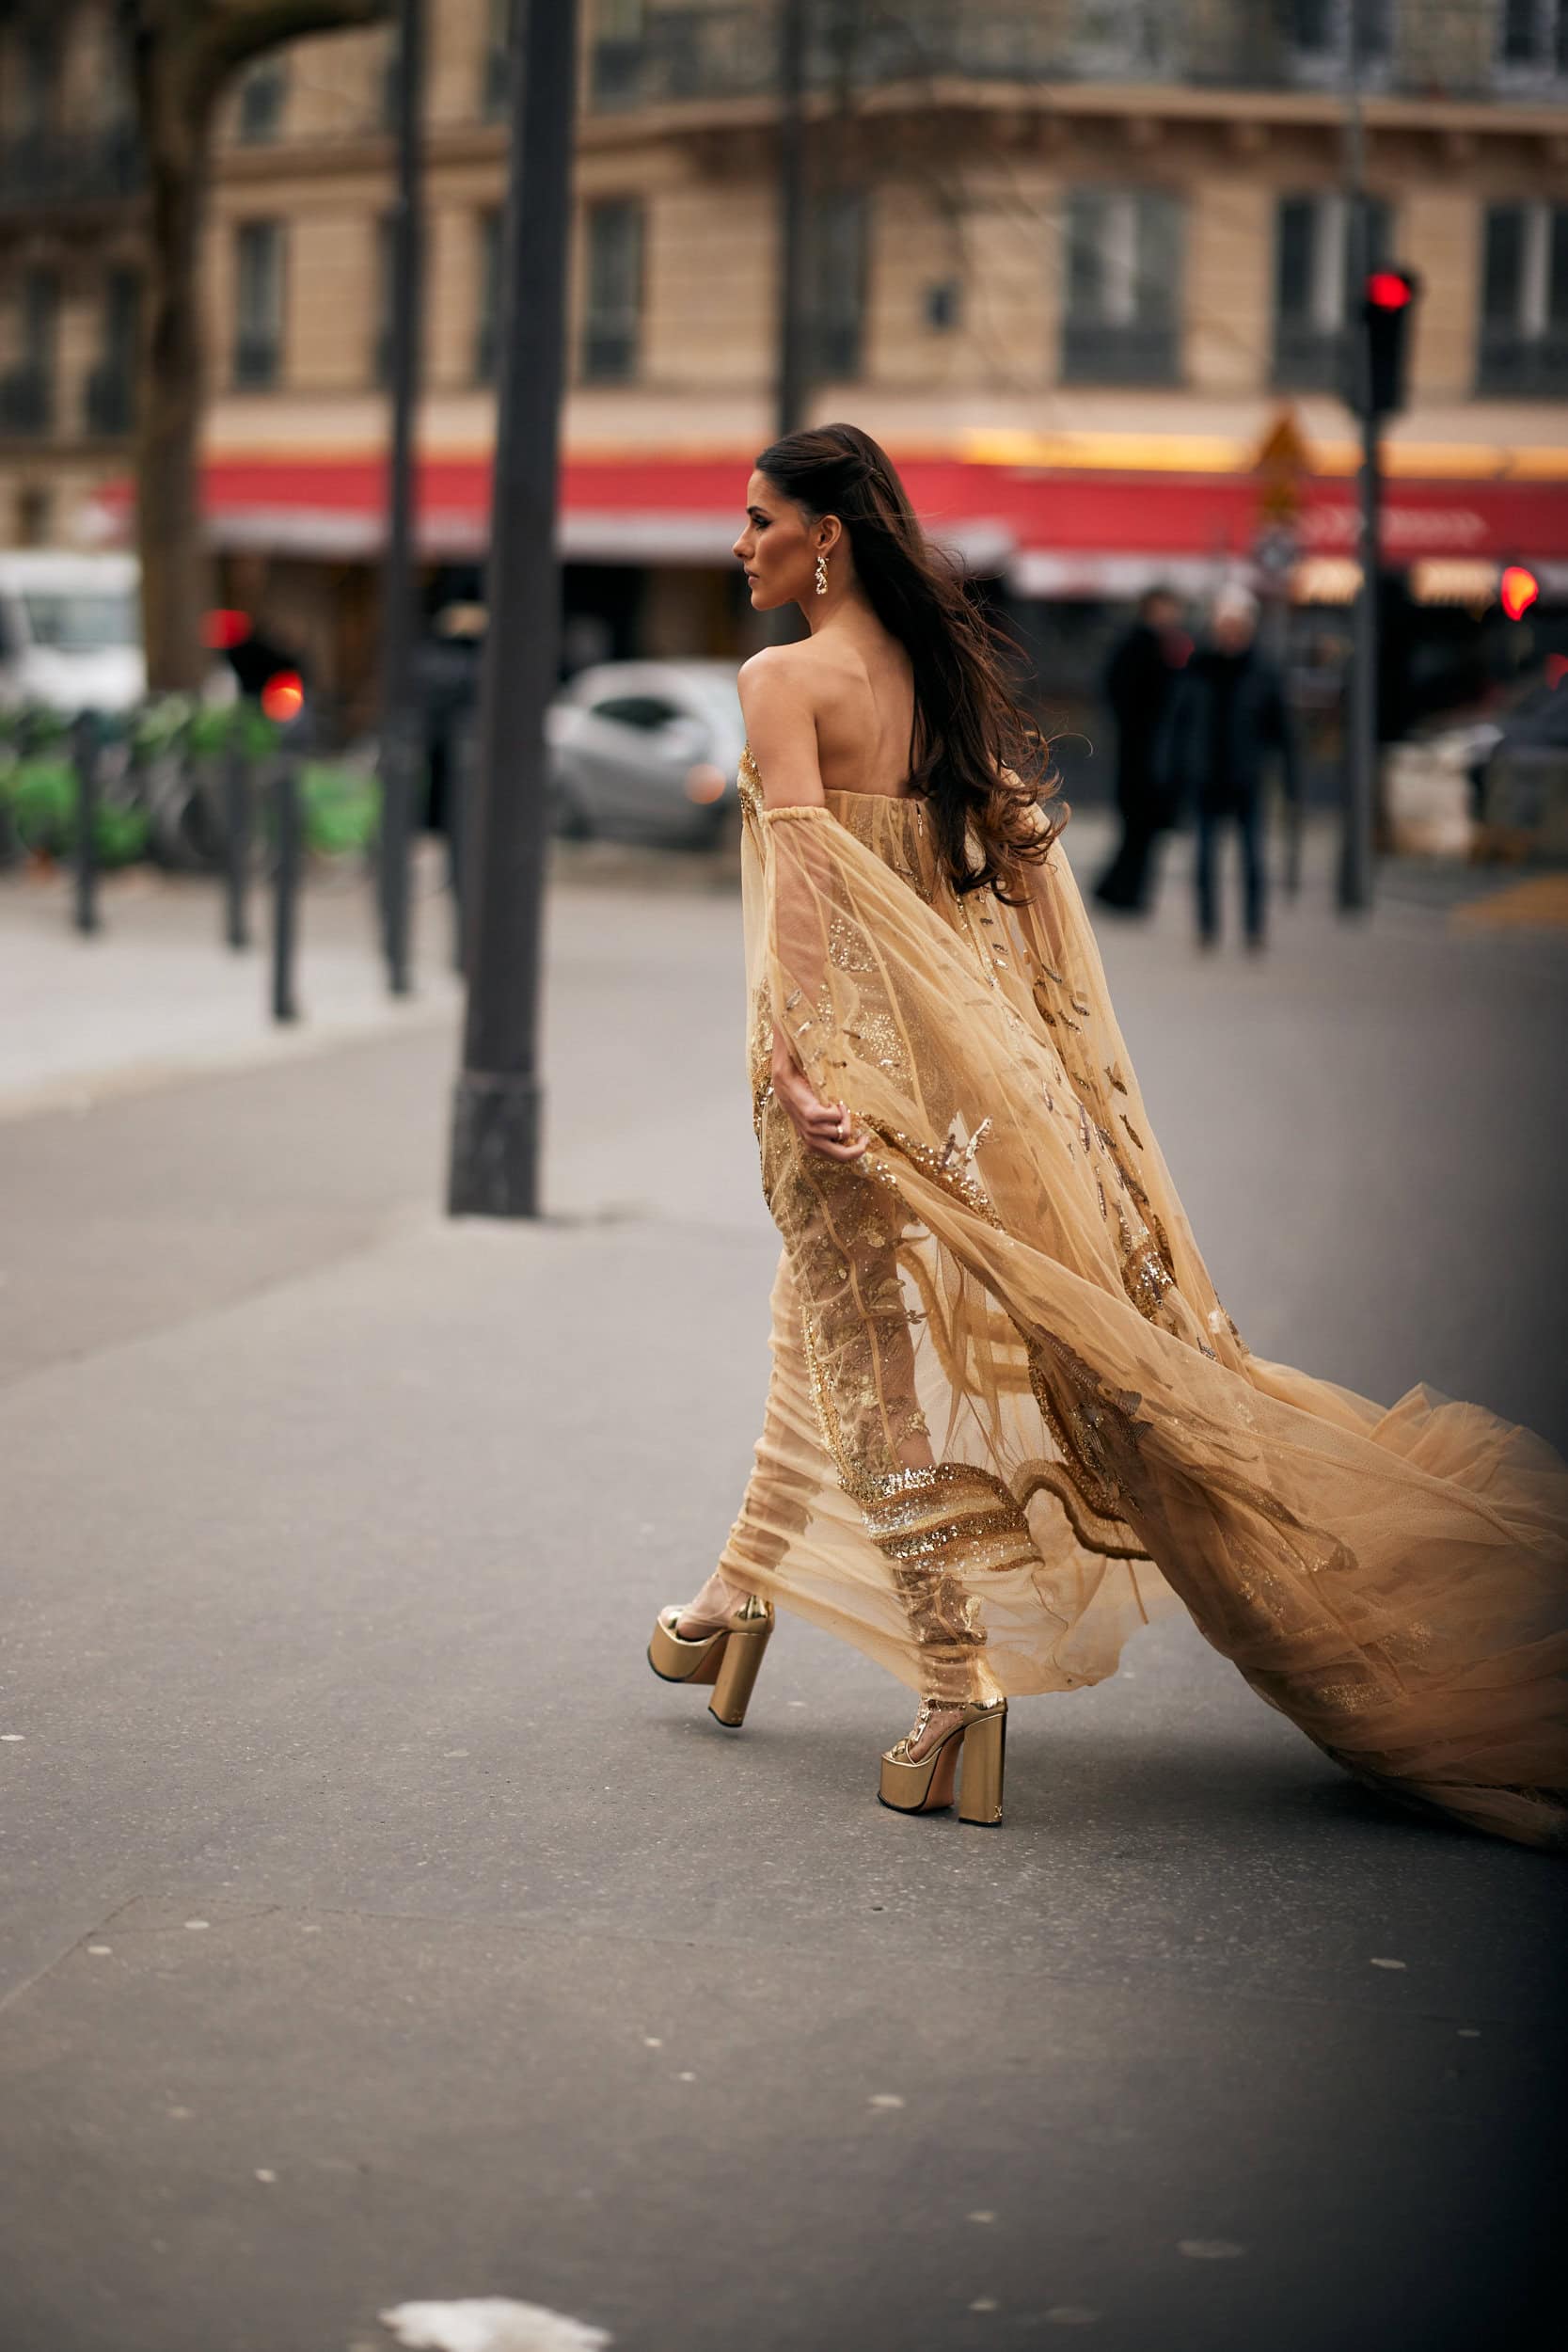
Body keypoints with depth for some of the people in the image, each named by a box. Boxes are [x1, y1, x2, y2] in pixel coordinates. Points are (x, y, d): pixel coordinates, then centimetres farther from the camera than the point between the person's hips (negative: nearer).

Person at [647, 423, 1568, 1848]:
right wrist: (1059, 1041, 16)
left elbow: (801, 872, -24)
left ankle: (962, 1689, -7)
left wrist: (798, 1052, -30)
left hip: (858, 1037, -8)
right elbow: (1024, 846, 12)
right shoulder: (941, 669, 10)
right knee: (831, 1315, 21)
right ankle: (740, 1601, 34)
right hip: (969, 1039, 8)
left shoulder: (785, 680, -12)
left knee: (882, 1353, -4)